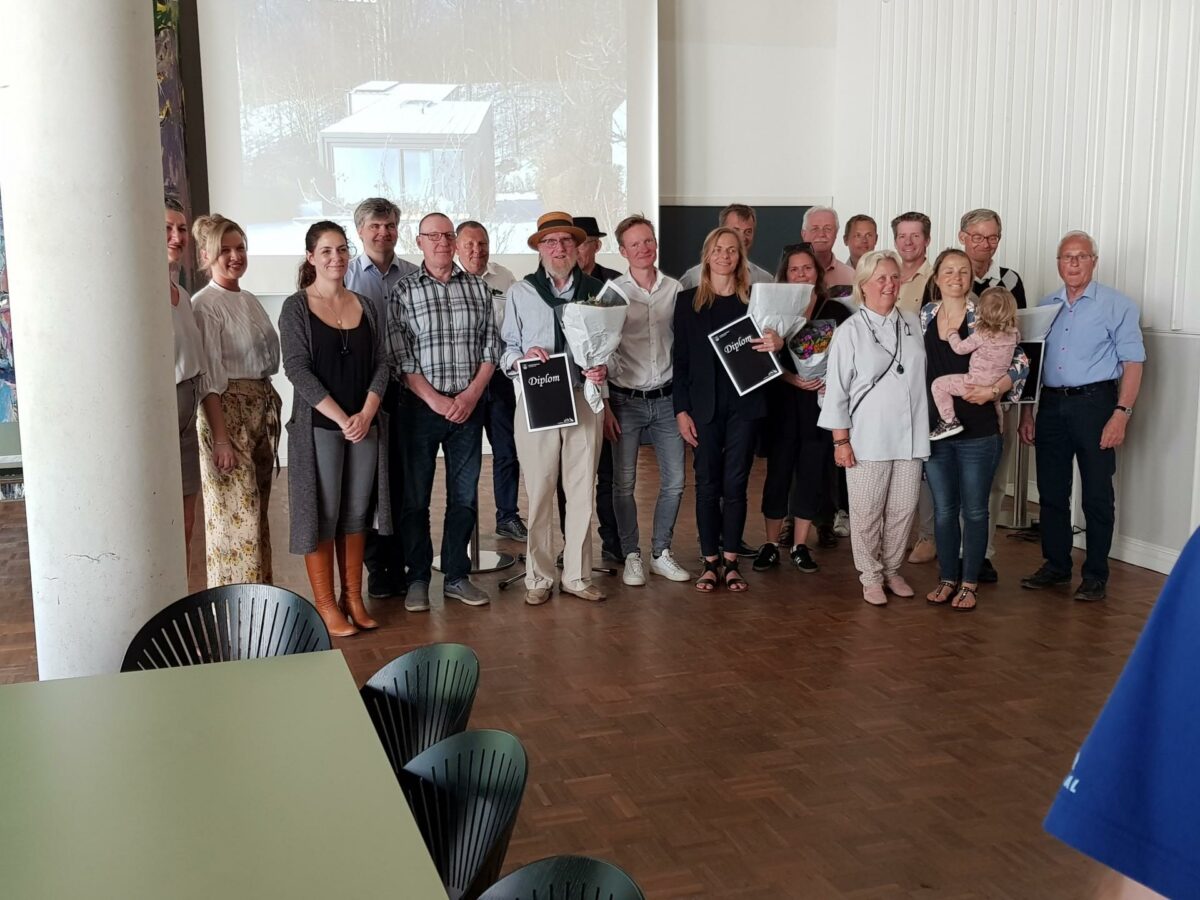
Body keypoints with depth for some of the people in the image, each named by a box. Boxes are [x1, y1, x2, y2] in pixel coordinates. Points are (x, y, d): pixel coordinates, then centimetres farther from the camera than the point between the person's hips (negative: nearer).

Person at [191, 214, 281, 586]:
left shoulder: (249, 300, 13)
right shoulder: (204, 305, -10)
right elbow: (209, 378, -15)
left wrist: (270, 407, 11)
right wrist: (220, 436, -19)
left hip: (263, 407, 8)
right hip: (228, 411, -8)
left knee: (258, 507, 13)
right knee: (236, 511, -4)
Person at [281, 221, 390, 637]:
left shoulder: (365, 306, 10)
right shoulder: (297, 307, -3)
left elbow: (380, 364, 7)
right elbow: (297, 369, -11)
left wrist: (366, 414, -9)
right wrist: (341, 418, -16)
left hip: (365, 424, 4)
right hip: (318, 426, -4)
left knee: (356, 512, 8)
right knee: (323, 513, 1)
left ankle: (353, 598, 18)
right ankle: (325, 605, 10)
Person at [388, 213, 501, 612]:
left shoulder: (477, 287, 8)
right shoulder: (404, 290, -1)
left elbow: (491, 347, 6)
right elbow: (399, 357, -6)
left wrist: (472, 393, -7)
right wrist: (436, 400, -13)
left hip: (469, 404, 3)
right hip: (421, 406, -2)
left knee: (465, 495, 8)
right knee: (415, 496, 4)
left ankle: (457, 576, 20)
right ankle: (418, 579, 17)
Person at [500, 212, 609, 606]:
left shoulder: (597, 291, 9)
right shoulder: (520, 292, 5)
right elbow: (505, 349, 5)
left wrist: (604, 369, -7)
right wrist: (524, 357, -15)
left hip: (584, 399, 2)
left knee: (582, 491, 6)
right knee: (539, 492, 1)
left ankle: (577, 575, 18)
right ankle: (539, 577, 13)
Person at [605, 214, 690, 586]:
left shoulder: (675, 290, 4)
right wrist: (604, 405, -6)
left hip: (665, 398, 3)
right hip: (625, 399, -2)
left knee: (675, 480, 5)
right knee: (624, 483, 3)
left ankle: (661, 552, 21)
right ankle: (632, 556, 17)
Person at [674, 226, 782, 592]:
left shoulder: (755, 299, 5)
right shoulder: (688, 301, 3)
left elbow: (767, 348, 7)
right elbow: (681, 360, 3)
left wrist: (778, 344, -18)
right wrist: (681, 410, -4)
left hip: (744, 404, 0)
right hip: (705, 406, 0)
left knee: (736, 484, 5)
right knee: (708, 484, 4)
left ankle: (731, 561, 15)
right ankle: (710, 562, 14)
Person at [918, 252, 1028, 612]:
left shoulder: (985, 317, -6)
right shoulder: (925, 315, 6)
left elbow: (1020, 363, -6)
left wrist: (992, 391, -19)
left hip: (977, 431, -3)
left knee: (974, 510, 6)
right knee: (943, 510, 11)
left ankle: (969, 582, 18)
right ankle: (947, 578, 24)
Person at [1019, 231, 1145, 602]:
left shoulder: (1116, 305, -2)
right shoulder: (1045, 306, 12)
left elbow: (1133, 362, -6)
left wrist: (1121, 413, -15)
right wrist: (1027, 412, 10)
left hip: (1094, 403, -4)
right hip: (1051, 405, 4)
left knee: (1097, 495, 1)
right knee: (1051, 492, 10)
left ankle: (1095, 575, 11)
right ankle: (1056, 565, 23)